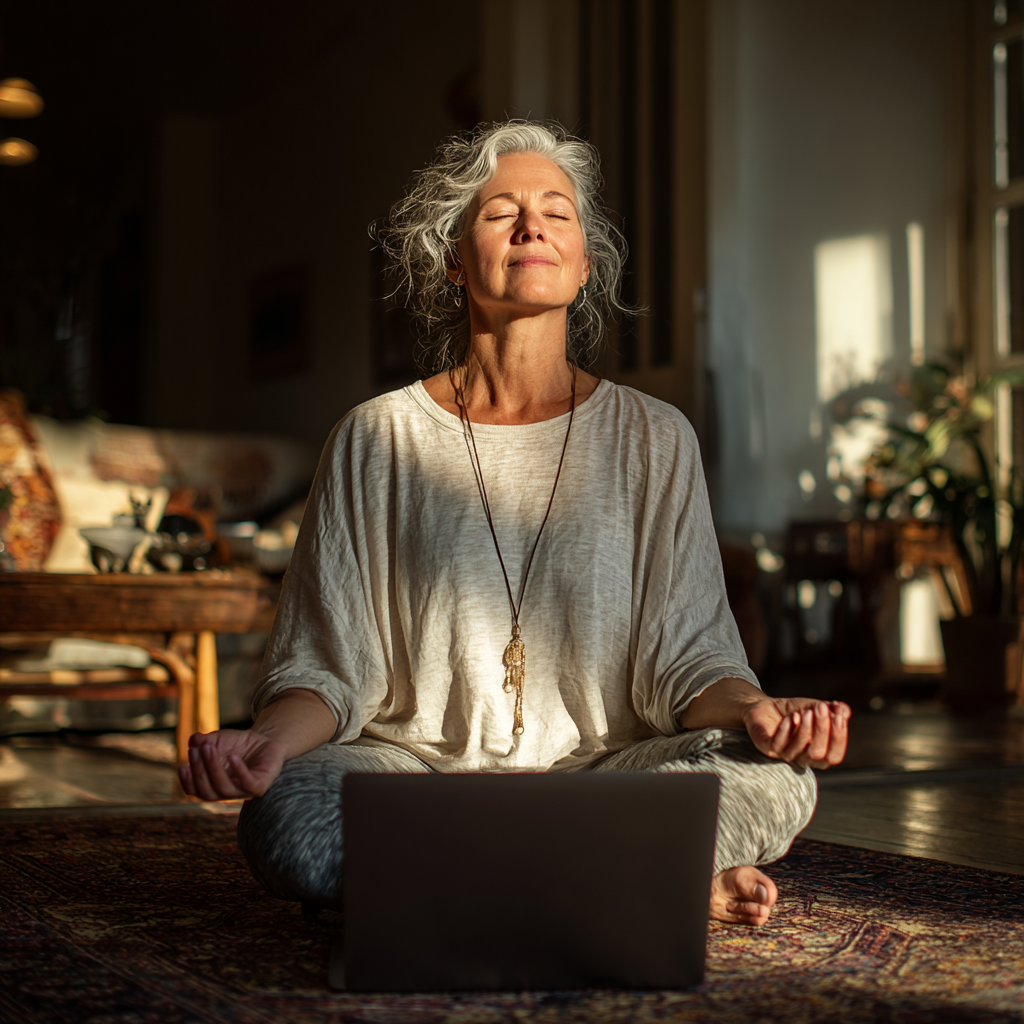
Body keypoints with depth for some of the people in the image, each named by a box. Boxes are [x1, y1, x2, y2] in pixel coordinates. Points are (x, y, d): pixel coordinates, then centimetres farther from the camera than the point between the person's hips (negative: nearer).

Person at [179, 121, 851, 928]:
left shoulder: (652, 439, 6)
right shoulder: (377, 439, 4)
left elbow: (686, 657, 1)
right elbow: (325, 666, 2)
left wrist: (755, 711, -22)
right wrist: (270, 738, -22)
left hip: (598, 767, 0)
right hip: (415, 764, 1)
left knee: (774, 780, -29)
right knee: (286, 819, -34)